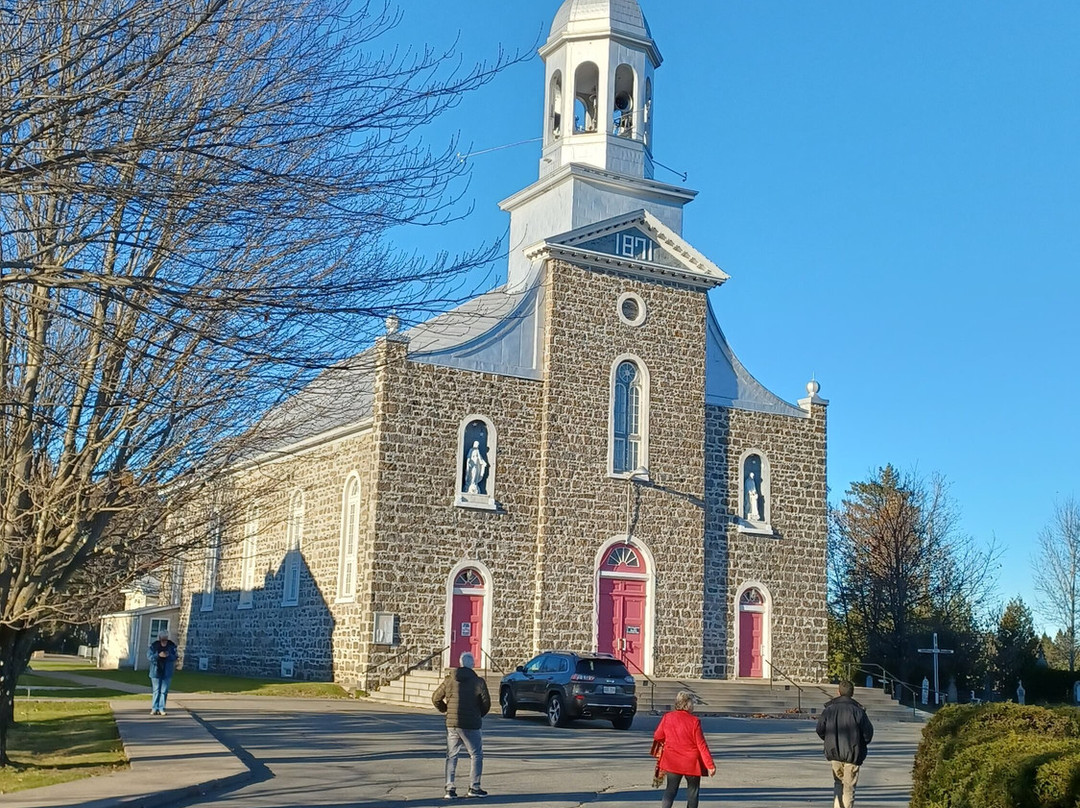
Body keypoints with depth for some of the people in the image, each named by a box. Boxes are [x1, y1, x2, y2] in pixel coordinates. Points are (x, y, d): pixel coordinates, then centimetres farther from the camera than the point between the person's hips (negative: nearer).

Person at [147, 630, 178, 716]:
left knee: (164, 691, 2)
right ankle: (154, 708, 11)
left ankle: (161, 709, 7)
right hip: (156, 671, -1)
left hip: (167, 673, 1)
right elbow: (149, 657, -8)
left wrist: (169, 655, -20)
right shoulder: (154, 646, -5)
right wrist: (158, 655, -22)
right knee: (156, 691, 4)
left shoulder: (171, 646, -2)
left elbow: (175, 657, 1)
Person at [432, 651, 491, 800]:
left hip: (451, 724, 4)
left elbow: (436, 698, 8)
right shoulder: (478, 682, -6)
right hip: (471, 725, -3)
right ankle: (474, 787, 8)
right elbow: (486, 702, -7)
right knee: (476, 755, 10)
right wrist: (480, 715, 13)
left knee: (451, 756, 11)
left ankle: (450, 788, 6)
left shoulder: (449, 680, 4)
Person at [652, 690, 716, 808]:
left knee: (670, 789, 12)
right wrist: (710, 765, -7)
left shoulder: (667, 717, -6)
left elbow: (657, 737, 4)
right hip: (691, 763, -3)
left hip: (672, 762, 3)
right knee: (693, 790, 13)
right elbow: (701, 745, -14)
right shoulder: (694, 721, -16)